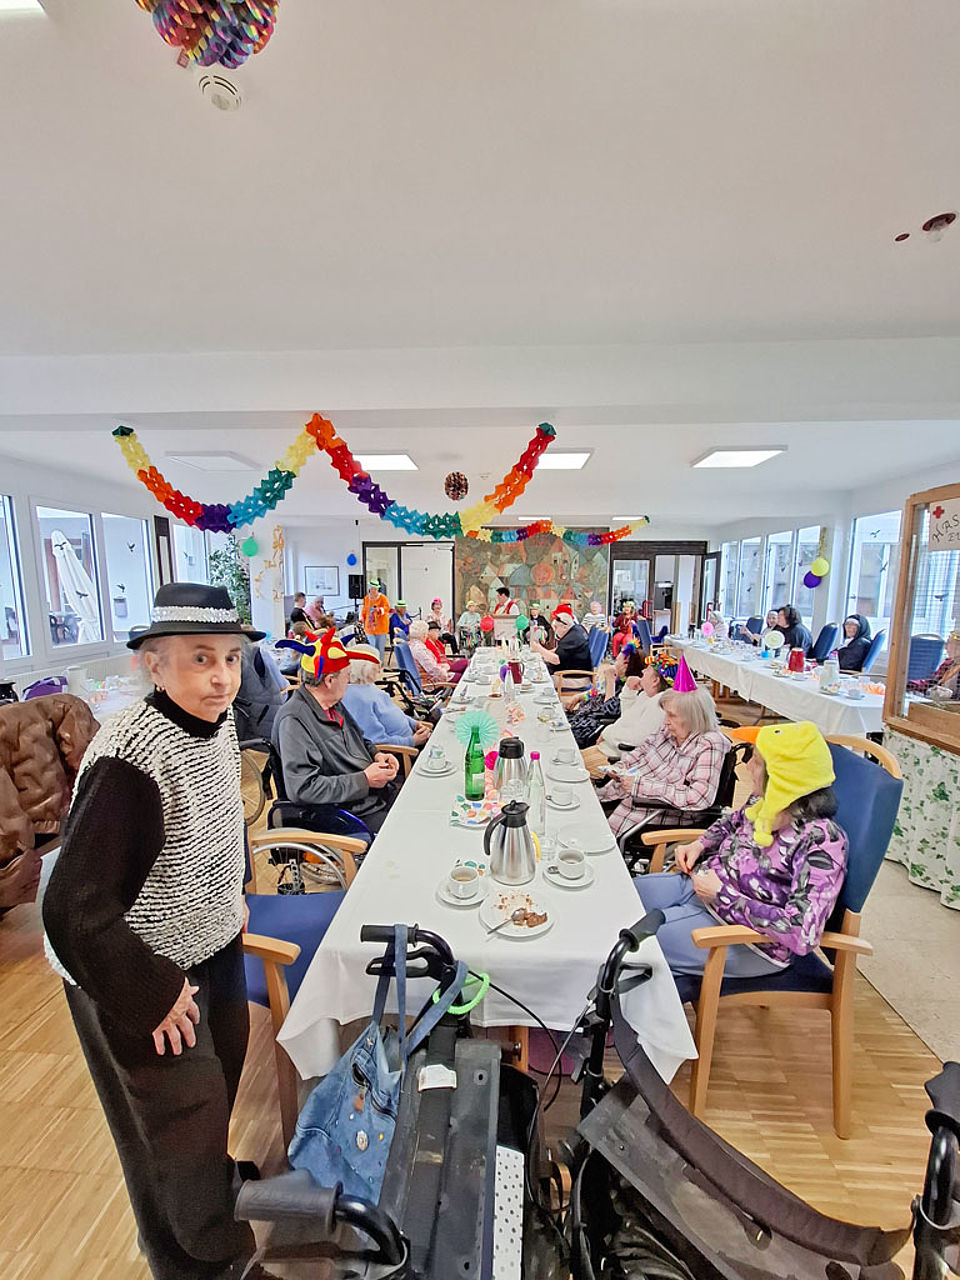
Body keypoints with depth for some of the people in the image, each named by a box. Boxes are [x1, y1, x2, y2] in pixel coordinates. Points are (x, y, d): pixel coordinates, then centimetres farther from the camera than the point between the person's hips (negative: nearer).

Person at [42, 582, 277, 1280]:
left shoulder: (216, 722, -9)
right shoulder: (131, 759, -33)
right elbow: (76, 912, -29)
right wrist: (153, 998, -18)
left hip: (212, 944, 7)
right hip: (138, 975, -7)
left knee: (225, 1070, 28)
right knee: (178, 1117, 17)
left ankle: (215, 1174, 59)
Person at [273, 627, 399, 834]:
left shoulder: (333, 704, 8)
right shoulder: (294, 720, -19)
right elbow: (302, 789, -25)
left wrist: (376, 755, 4)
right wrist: (364, 780, -20)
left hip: (380, 794, 9)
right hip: (357, 815, -8)